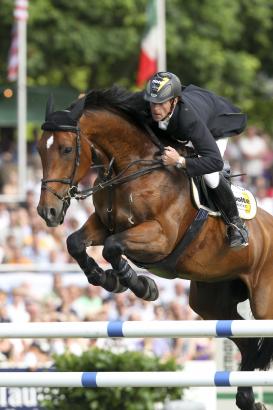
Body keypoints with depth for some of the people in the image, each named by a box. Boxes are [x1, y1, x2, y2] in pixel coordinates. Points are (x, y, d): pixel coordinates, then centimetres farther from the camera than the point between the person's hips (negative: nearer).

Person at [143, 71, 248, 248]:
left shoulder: (189, 119, -49)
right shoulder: (148, 110, -35)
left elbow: (215, 161, -51)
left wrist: (180, 161, -59)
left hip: (217, 124, -6)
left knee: (209, 175, -21)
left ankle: (236, 224, 1)